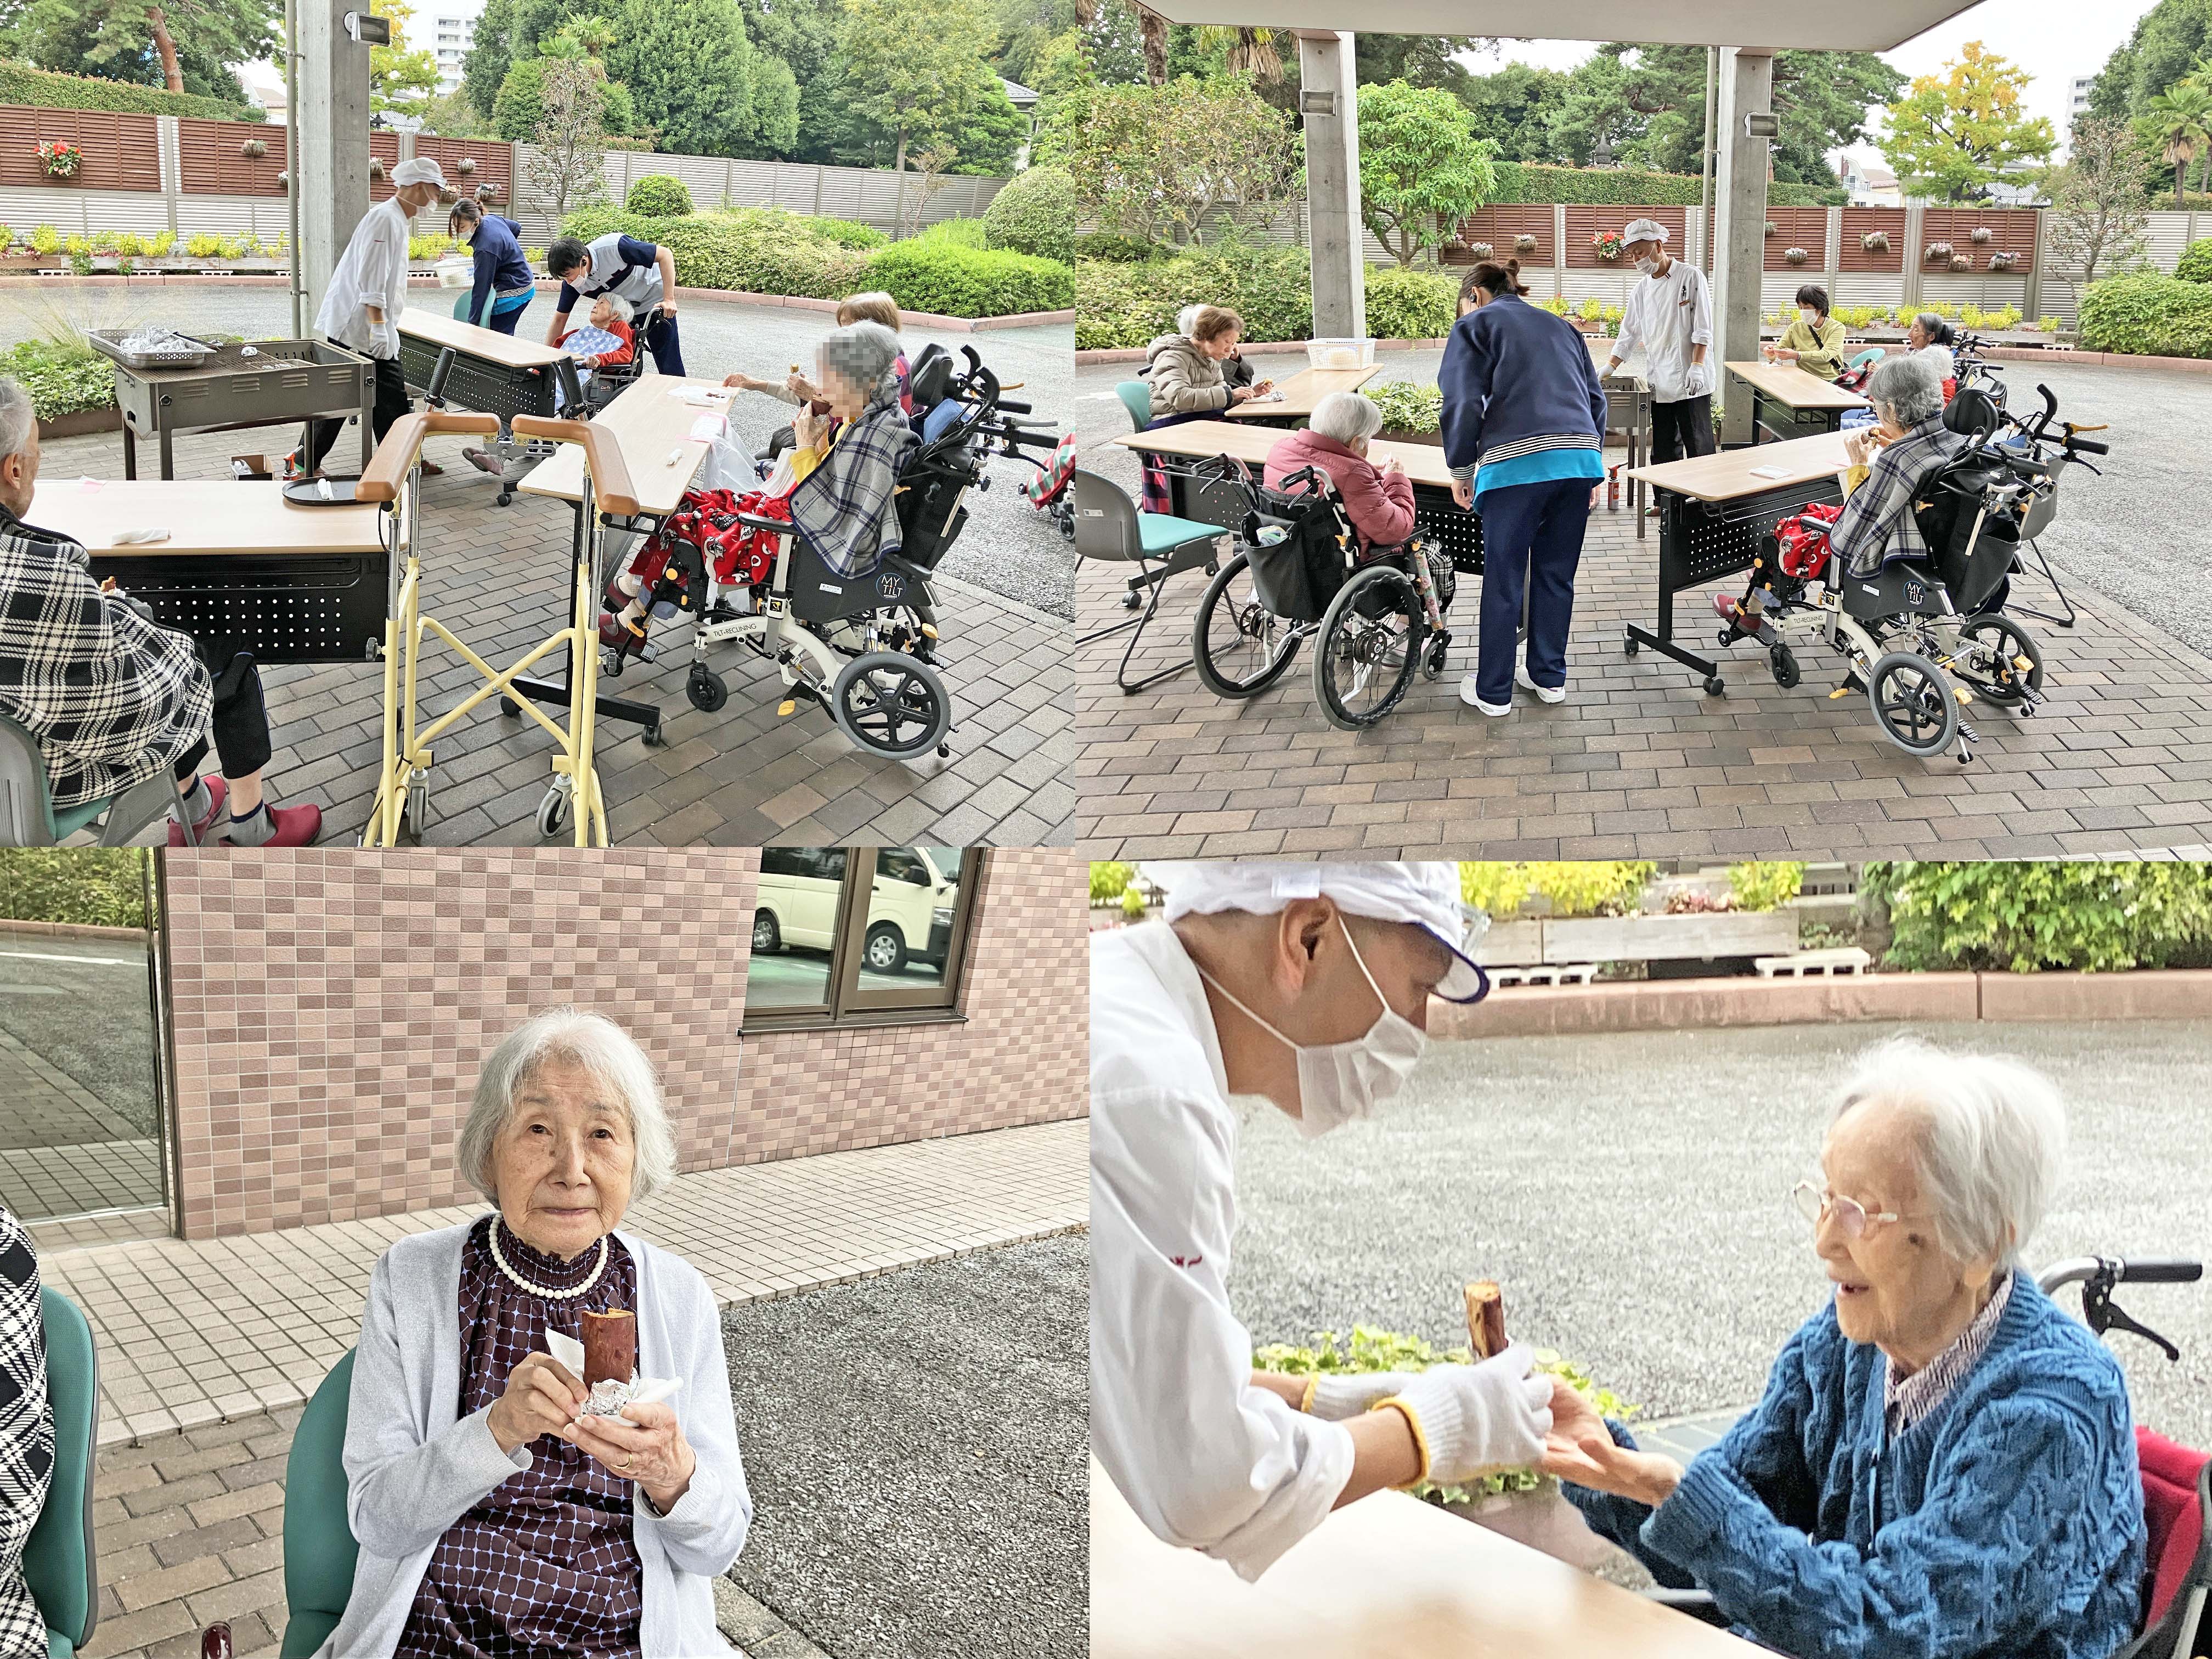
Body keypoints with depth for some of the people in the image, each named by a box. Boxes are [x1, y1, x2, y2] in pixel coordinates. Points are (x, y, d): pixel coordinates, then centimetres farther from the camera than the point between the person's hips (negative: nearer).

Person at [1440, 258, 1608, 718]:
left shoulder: (1475, 325, 9)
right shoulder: (1560, 326, 26)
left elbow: (1463, 403, -3)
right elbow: (1596, 398, 23)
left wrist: (1461, 469, 5)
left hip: (1516, 464, -5)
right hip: (1580, 459, 5)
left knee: (1504, 581, 4)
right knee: (1556, 575, 16)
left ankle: (1493, 691, 11)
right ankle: (1550, 677, 24)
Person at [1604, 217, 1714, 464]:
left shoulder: (1691, 277, -2)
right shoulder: (1641, 290, 14)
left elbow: (1703, 328, -7)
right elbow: (1629, 334, 18)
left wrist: (1697, 366, -15)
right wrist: (1609, 367, 7)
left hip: (1691, 381, -5)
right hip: (1659, 385, 6)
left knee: (1699, 449, -4)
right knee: (1664, 452, 7)